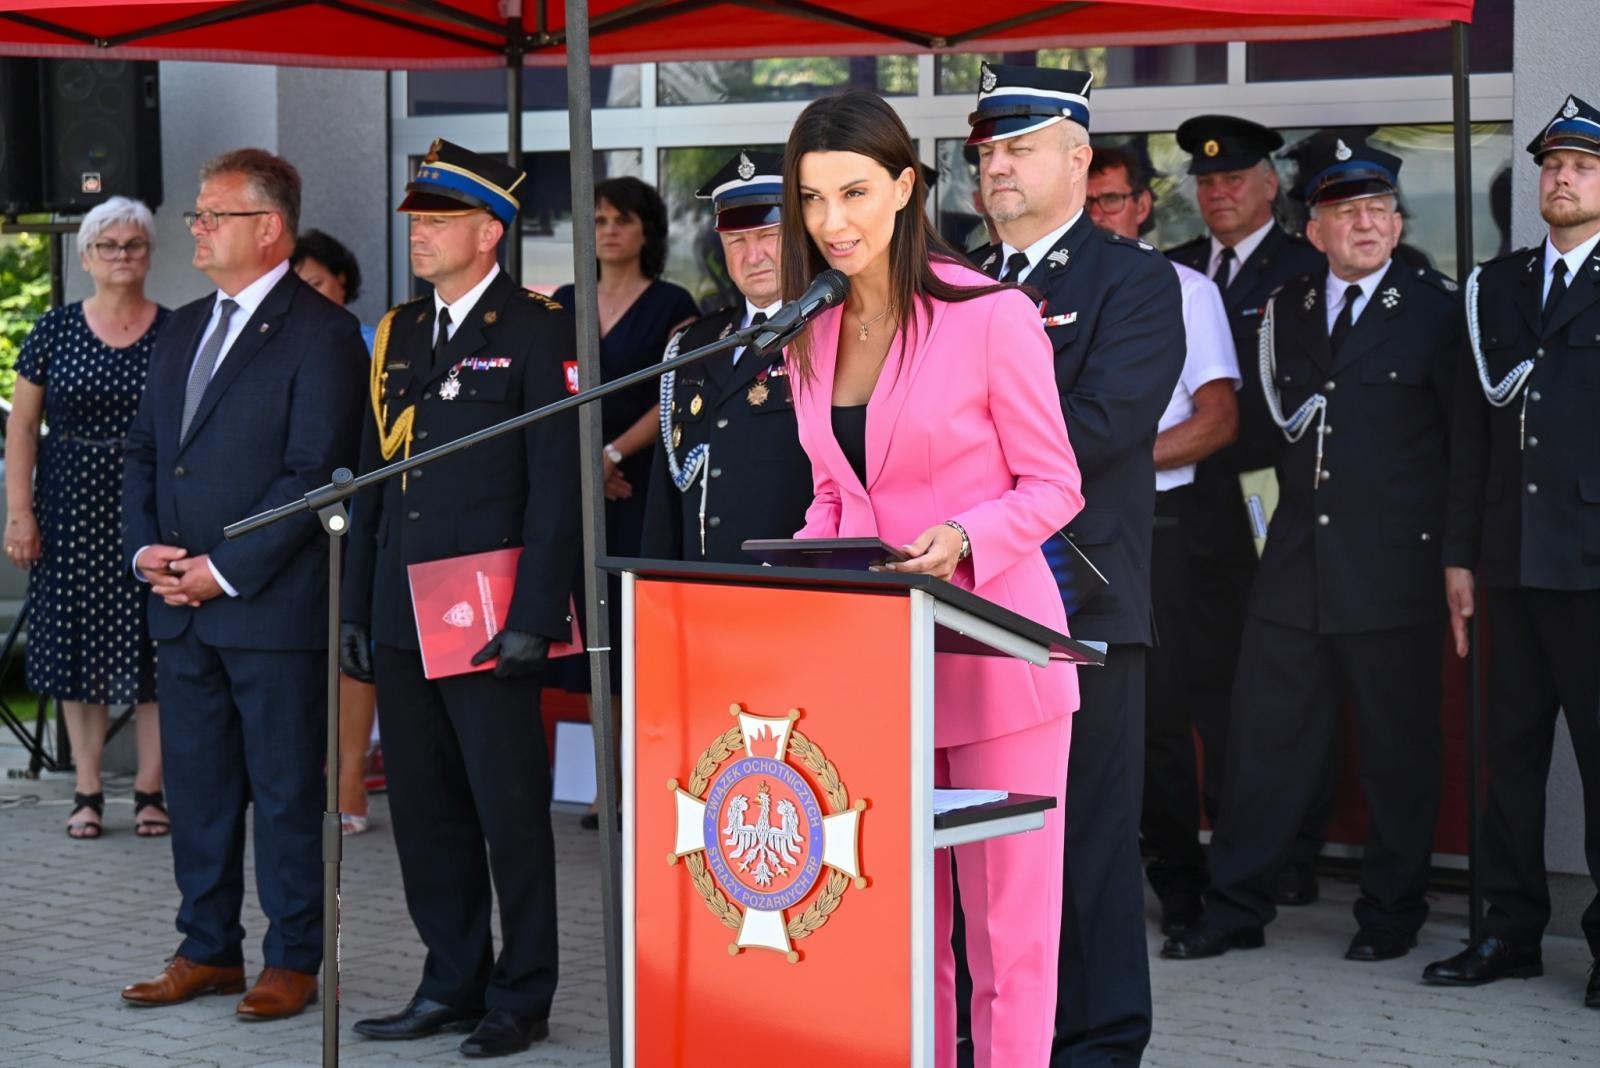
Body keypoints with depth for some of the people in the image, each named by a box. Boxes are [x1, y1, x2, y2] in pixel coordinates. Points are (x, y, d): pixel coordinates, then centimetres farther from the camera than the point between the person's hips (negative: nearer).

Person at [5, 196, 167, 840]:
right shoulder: (55, 331, 3)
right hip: (73, 510, 1)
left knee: (154, 648, 0)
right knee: (78, 644, 3)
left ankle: (149, 789, 8)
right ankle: (87, 792, 10)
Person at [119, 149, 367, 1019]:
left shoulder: (321, 333, -9)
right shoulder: (182, 330, 15)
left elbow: (315, 473, -15)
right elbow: (144, 451, 19)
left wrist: (227, 571, -16)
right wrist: (144, 546, 1)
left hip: (272, 606, -7)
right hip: (182, 606, 7)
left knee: (286, 788, 2)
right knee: (195, 782, 12)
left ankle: (292, 960, 11)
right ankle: (209, 950, 23)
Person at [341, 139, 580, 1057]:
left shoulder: (538, 332, -5)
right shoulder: (398, 335, 15)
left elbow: (557, 485, -10)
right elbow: (373, 481, 17)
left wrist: (533, 620, -16)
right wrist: (357, 608, 12)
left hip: (489, 618, -7)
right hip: (404, 619, 7)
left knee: (510, 810, 0)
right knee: (424, 810, 11)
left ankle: (522, 998, 9)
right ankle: (452, 985, 22)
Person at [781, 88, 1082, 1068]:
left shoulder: (991, 315, -10)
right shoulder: (814, 335, 10)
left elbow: (1054, 484, -6)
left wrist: (964, 537, -23)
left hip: (991, 652, -6)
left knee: (1007, 928, 0)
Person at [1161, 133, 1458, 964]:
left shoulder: (1438, 312, -1)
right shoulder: (1285, 312, 12)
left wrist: (1458, 554, -5)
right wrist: (1280, 507, 11)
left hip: (1394, 568, -4)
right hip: (1295, 568, 4)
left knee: (1397, 750, 4)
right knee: (1267, 739, 4)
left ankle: (1390, 915, 17)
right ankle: (1236, 910, 12)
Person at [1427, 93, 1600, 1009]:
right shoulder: (1498, 286, 15)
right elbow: (1474, 426, 14)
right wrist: (1460, 552, 11)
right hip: (1514, 556, 5)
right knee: (1512, 745, 8)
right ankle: (1512, 930, 16)